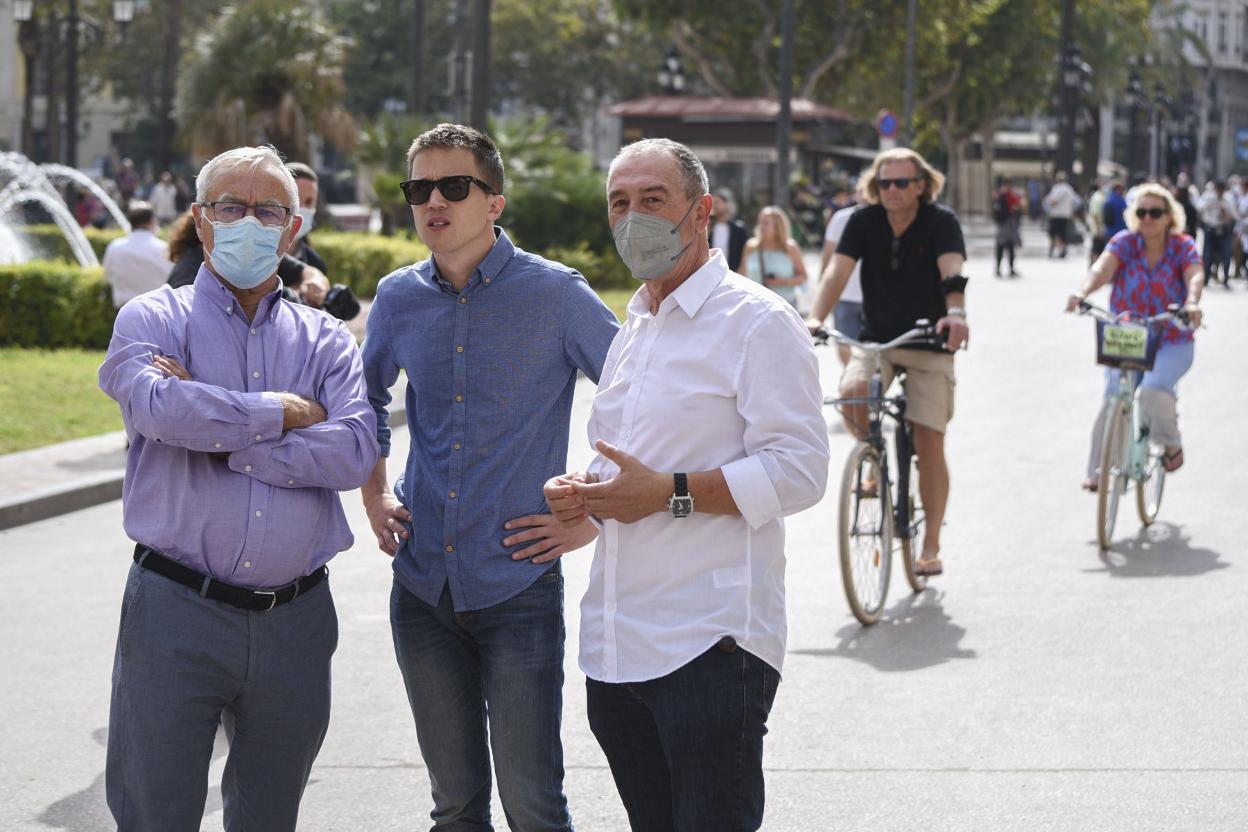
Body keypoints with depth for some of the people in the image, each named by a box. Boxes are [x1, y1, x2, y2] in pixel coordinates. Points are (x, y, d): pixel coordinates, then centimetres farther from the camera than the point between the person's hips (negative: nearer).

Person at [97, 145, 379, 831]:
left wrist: (223, 434, -13)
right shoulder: (152, 320, 3)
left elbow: (356, 451, -7)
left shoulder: (325, 340, 11)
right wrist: (285, 412, -9)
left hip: (295, 619, 3)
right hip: (175, 615, -3)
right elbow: (163, 406, -20)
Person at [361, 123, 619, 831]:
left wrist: (597, 514, -6)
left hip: (518, 587, -4)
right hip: (423, 587, 4)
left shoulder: (555, 294, -8)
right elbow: (367, 397, 26)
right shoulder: (400, 299, 6)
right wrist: (374, 493, 15)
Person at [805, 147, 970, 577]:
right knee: (851, 392, -29)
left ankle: (930, 545, 6)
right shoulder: (865, 222, -4)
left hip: (929, 343, -2)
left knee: (929, 441, -6)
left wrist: (956, 313, -49)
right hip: (876, 340, 2)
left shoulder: (941, 222, -11)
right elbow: (838, 272, -15)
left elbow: (952, 272, -28)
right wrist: (815, 318, -34)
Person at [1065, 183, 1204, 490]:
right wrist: (1082, 292, -45)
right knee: (1112, 401, -11)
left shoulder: (1183, 247, -5)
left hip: (1173, 342, -2)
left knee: (1154, 390, -26)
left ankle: (1171, 444, 3)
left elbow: (1195, 275, -24)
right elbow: (1103, 267, -23)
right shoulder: (1124, 243, -4)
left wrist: (1192, 302, -48)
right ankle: (1099, 470, 5)